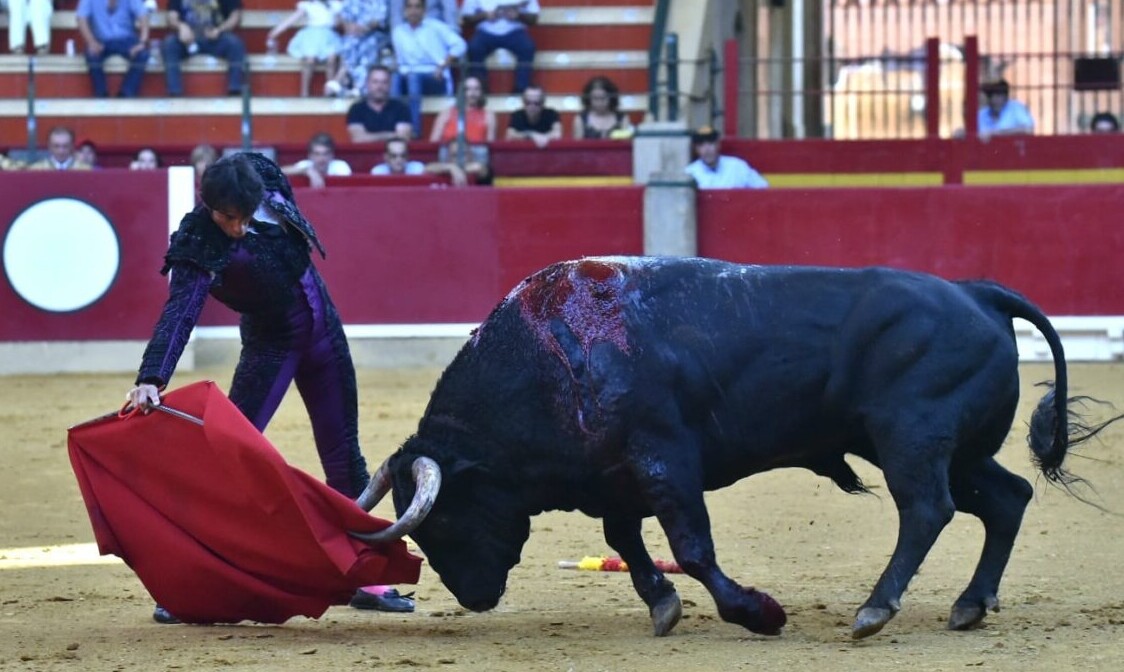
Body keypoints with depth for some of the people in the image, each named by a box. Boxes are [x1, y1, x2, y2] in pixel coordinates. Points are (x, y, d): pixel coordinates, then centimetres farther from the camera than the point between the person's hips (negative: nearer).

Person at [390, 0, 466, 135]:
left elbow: (459, 45, 0)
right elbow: (400, 59, 14)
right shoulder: (398, 32, 17)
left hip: (435, 78, -3)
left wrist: (442, 67, -11)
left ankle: (415, 129, -44)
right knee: (394, 78, -33)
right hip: (409, 74, 3)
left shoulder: (435, 27, 8)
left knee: (413, 77, -38)